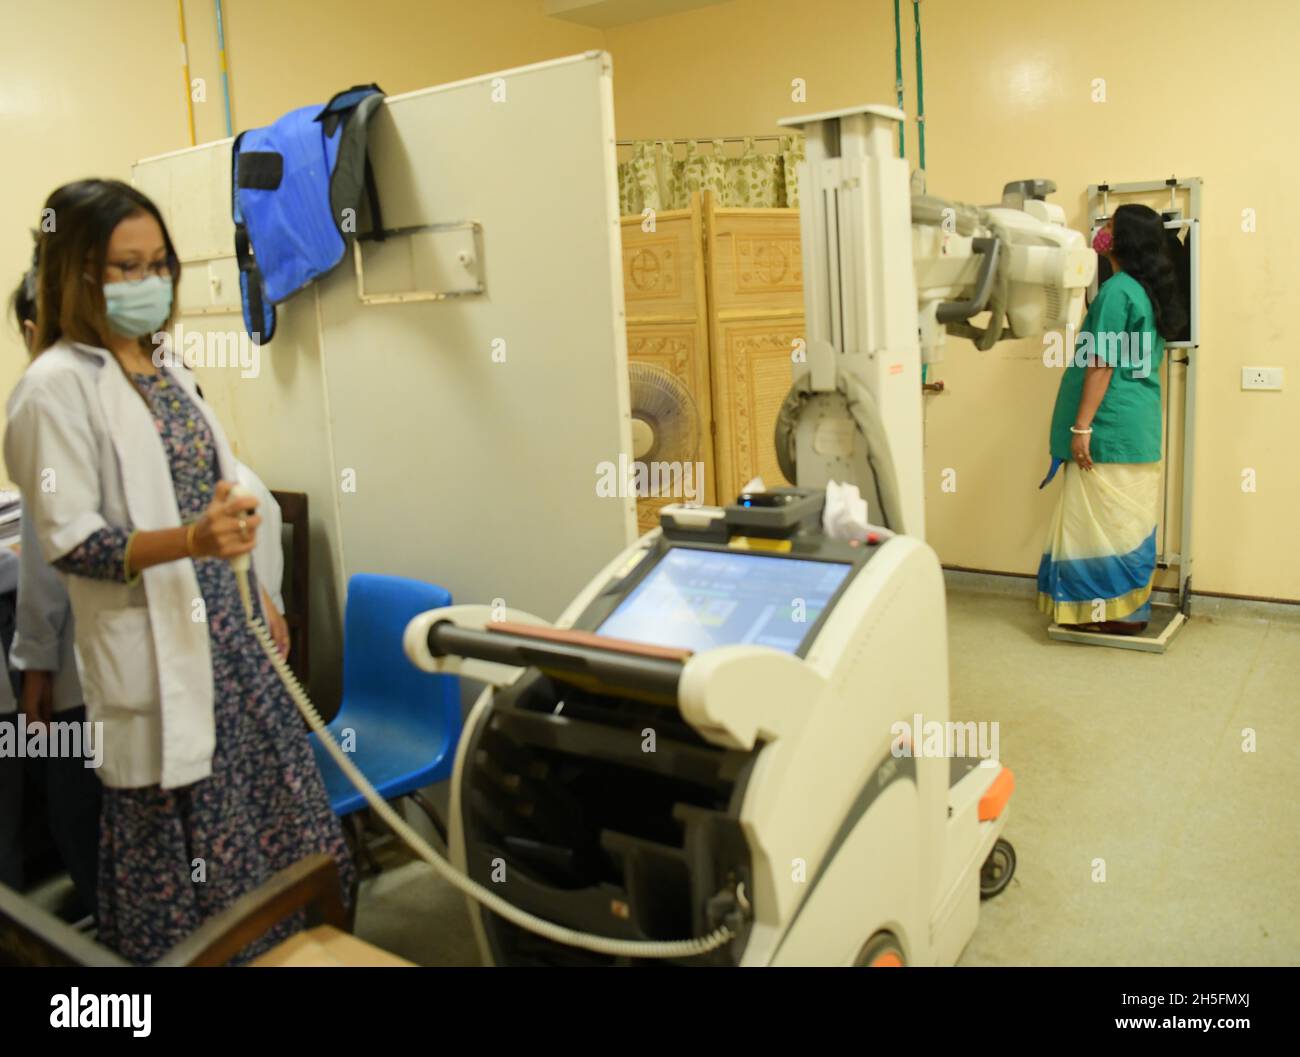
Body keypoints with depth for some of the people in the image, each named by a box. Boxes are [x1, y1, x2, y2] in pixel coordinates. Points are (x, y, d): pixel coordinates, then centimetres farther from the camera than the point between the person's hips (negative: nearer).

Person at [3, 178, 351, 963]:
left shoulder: (162, 368, 11)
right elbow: (69, 543, -18)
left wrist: (257, 593, 16)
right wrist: (190, 540, -33)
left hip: (229, 631, 8)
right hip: (155, 650, -8)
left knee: (285, 825, 15)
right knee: (184, 855, 5)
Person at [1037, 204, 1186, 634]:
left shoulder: (1116, 289, -14)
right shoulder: (1150, 290, 13)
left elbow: (1102, 364, -18)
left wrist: (1081, 426, -18)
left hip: (1112, 426, -9)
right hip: (1139, 423, 9)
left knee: (1105, 521, -2)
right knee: (1129, 520, 12)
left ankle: (1115, 612, 4)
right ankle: (1129, 608, 18)